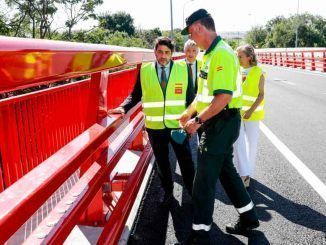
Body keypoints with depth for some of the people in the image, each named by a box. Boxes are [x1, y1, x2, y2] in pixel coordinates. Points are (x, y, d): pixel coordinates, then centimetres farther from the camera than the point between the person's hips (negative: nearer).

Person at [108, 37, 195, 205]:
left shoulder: (182, 69, -2)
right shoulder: (144, 70, -1)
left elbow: (190, 97, 1)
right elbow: (135, 95, 1)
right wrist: (124, 108, -15)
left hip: (178, 125, -1)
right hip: (155, 127, 1)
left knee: (186, 161, 10)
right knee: (161, 162, 16)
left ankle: (192, 191, 31)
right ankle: (167, 190, 38)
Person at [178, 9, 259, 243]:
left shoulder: (221, 53, -20)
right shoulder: (211, 53, 12)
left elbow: (224, 97, -28)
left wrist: (198, 121, -21)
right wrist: (188, 112, 24)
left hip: (221, 122, -10)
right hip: (217, 122, 10)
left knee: (204, 179, -2)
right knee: (225, 169, 20)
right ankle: (249, 218, 37)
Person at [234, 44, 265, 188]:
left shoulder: (258, 73, -8)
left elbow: (261, 95, -8)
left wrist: (251, 111, -18)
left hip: (252, 113, -3)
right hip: (237, 111, 3)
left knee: (251, 143, 8)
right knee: (238, 143, -3)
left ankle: (248, 172, 24)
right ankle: (243, 173, 4)